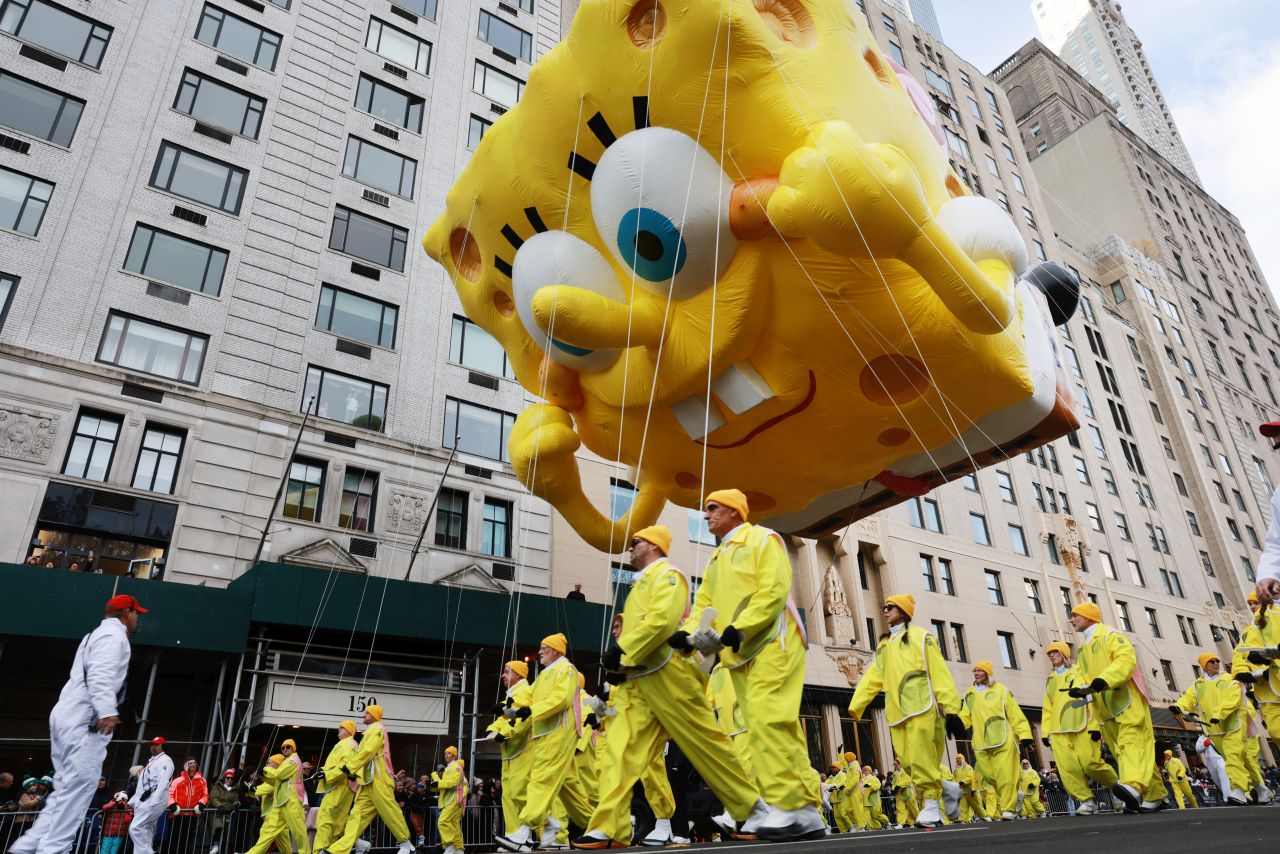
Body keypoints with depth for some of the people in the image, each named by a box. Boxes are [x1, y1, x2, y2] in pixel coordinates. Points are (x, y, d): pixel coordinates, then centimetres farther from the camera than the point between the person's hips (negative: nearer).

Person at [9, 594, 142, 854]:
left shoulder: (96, 635, 26)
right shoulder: (114, 635, -7)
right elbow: (101, 675, -21)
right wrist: (108, 712, -31)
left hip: (66, 716, 10)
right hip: (84, 721, -10)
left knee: (68, 787, 11)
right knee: (80, 784, -11)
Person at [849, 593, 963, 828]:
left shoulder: (920, 637, 3)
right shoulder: (884, 646, 20)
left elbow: (940, 674, -4)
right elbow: (872, 679, 14)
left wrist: (951, 710, -12)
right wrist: (854, 707, 4)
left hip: (922, 709, -6)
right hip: (898, 713, 6)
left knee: (921, 761, -11)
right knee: (907, 762, 0)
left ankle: (931, 808, 2)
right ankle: (948, 789, 20)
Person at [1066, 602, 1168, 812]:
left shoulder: (1110, 635, -1)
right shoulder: (1083, 649, 24)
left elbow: (1126, 659, -18)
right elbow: (1083, 675, 17)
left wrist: (1103, 681, -30)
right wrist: (1081, 690, -7)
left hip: (1127, 702, -8)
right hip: (1107, 710, 8)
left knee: (1132, 741, -23)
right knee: (1120, 750, 6)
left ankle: (1133, 786, -42)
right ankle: (1154, 795, 14)